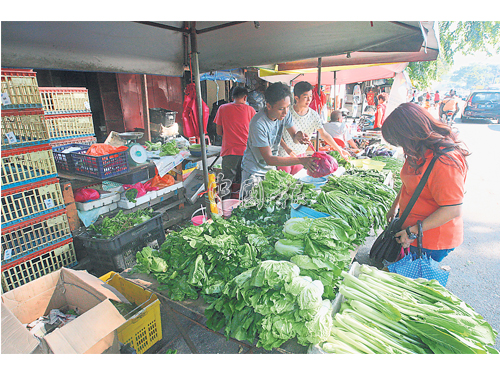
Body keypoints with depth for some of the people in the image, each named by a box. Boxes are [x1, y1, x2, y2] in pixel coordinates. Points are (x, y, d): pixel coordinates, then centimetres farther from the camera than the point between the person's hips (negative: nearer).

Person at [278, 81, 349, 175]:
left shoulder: (314, 115, -3)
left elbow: (324, 134, -5)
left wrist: (338, 149, -12)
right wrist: (286, 148, -20)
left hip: (301, 155, 3)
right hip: (284, 154, -3)